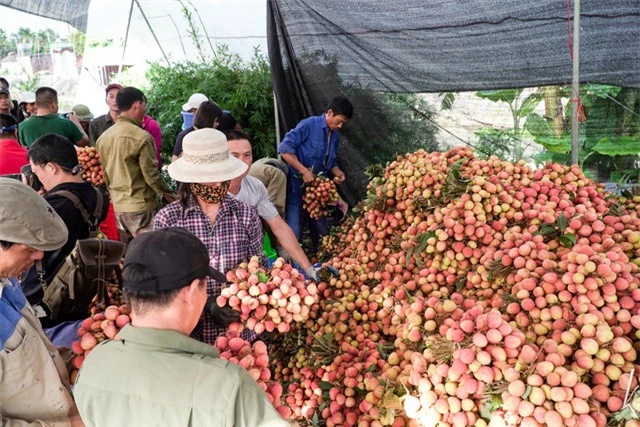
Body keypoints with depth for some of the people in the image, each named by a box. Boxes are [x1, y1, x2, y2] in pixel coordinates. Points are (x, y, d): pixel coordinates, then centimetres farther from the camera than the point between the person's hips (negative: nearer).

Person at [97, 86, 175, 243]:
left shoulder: (104, 137, 6)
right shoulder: (141, 137, -17)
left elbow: (104, 172, 13)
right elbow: (151, 173, -14)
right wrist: (167, 193, 0)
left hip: (118, 205, 8)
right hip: (140, 206, -7)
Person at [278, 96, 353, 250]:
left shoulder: (335, 136, 10)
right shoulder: (309, 125, -12)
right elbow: (284, 149, -18)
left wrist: (338, 173, 0)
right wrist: (304, 171, -21)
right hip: (298, 187, -7)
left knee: (322, 233, 12)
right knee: (294, 234, -4)